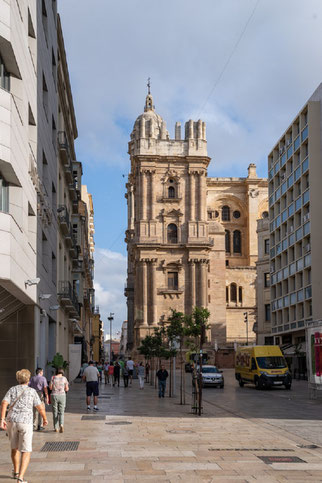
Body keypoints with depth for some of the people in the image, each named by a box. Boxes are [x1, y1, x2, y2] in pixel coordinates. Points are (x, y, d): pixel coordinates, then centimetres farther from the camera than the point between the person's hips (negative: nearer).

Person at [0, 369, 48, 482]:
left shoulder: (12, 389, 9)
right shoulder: (32, 391, 3)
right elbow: (40, 408, 0)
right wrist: (45, 418, 18)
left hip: (11, 421, 3)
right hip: (25, 422, -3)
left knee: (15, 446, 26)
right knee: (26, 452, -1)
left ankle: (16, 472, 38)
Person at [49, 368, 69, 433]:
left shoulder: (53, 378, -4)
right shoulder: (64, 378, -3)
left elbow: (50, 388, -1)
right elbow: (66, 389, -1)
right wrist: (67, 389, 21)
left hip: (54, 396, 0)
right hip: (62, 396, 0)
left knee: (55, 412, 10)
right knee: (61, 412, 6)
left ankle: (56, 428, 11)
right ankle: (61, 425, -19)